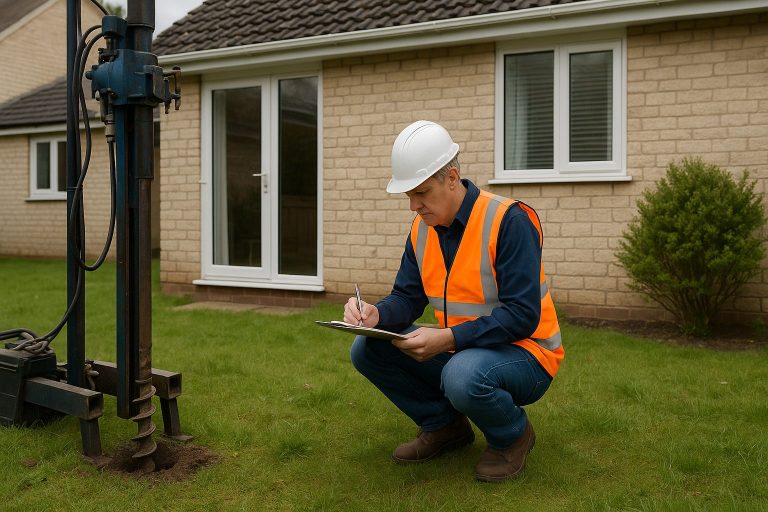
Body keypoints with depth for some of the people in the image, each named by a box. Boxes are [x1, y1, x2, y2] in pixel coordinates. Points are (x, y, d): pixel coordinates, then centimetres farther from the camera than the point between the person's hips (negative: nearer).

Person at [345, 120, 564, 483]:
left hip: (525, 354, -6)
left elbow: (522, 315, -26)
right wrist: (375, 314, -22)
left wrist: (448, 338, -35)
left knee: (463, 375, -39)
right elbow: (407, 299, 2)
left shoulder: (509, 221, -21)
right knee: (367, 350, -7)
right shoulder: (423, 228, 1)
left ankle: (512, 436, -3)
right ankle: (444, 425, 10)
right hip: (458, 351, 7)